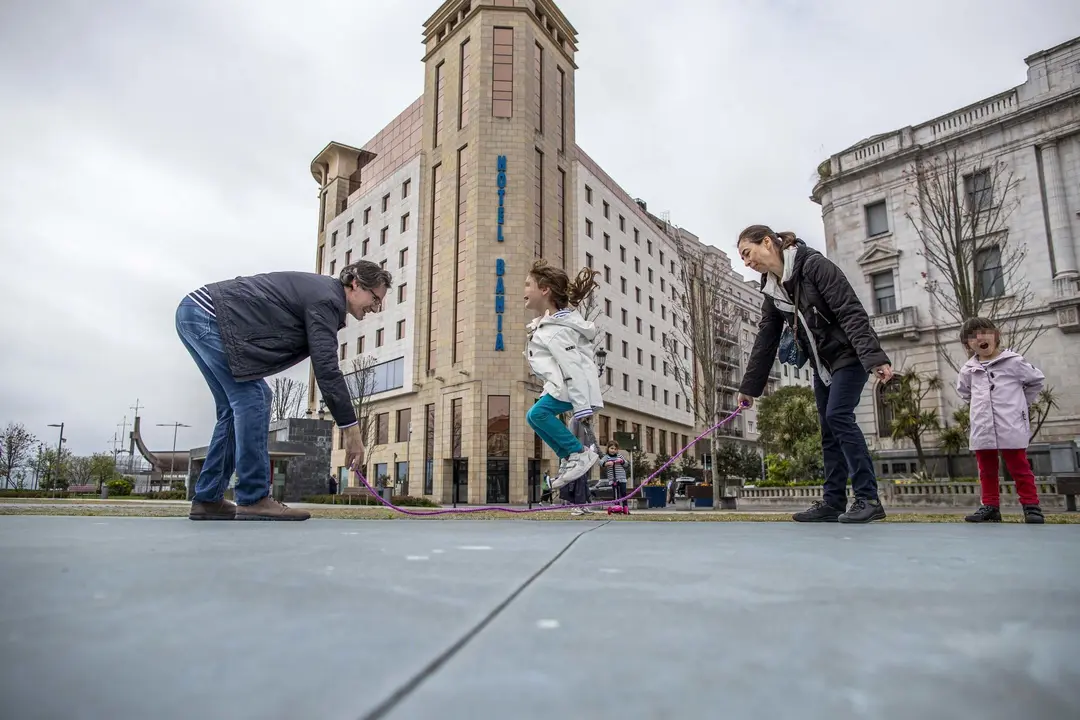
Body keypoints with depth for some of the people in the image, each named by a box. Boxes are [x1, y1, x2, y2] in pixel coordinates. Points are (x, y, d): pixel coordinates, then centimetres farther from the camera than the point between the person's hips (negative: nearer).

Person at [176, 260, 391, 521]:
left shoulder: (321, 290, 16)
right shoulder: (326, 299, -15)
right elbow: (326, 369, -22)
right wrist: (352, 430, -20)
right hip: (207, 315, -10)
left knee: (236, 406, 11)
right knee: (251, 398, -11)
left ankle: (208, 499, 12)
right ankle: (253, 499, -9)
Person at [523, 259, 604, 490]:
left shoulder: (556, 330, -22)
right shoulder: (550, 319, 10)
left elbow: (573, 368, -26)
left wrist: (582, 408, -26)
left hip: (573, 386, -11)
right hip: (562, 385, 11)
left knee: (538, 413, -27)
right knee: (534, 417, 13)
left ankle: (581, 453, -14)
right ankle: (567, 457, 18)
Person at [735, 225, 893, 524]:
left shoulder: (814, 265, -19)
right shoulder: (772, 290, 2)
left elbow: (851, 312, -25)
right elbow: (765, 342, 7)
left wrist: (874, 358, -34)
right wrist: (749, 387, 8)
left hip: (849, 356, -7)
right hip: (822, 364, 8)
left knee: (838, 415, -18)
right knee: (829, 431, 6)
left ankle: (868, 499, -12)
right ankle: (833, 502, 10)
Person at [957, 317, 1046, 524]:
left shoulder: (1013, 361, -4)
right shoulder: (968, 370, 5)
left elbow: (1037, 380, 10)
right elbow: (964, 391, 26)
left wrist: (1020, 403, 10)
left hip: (1011, 428, -4)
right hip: (982, 431, 4)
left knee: (1020, 469, 5)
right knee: (987, 471, 11)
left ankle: (1031, 506, 14)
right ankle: (991, 507, 19)